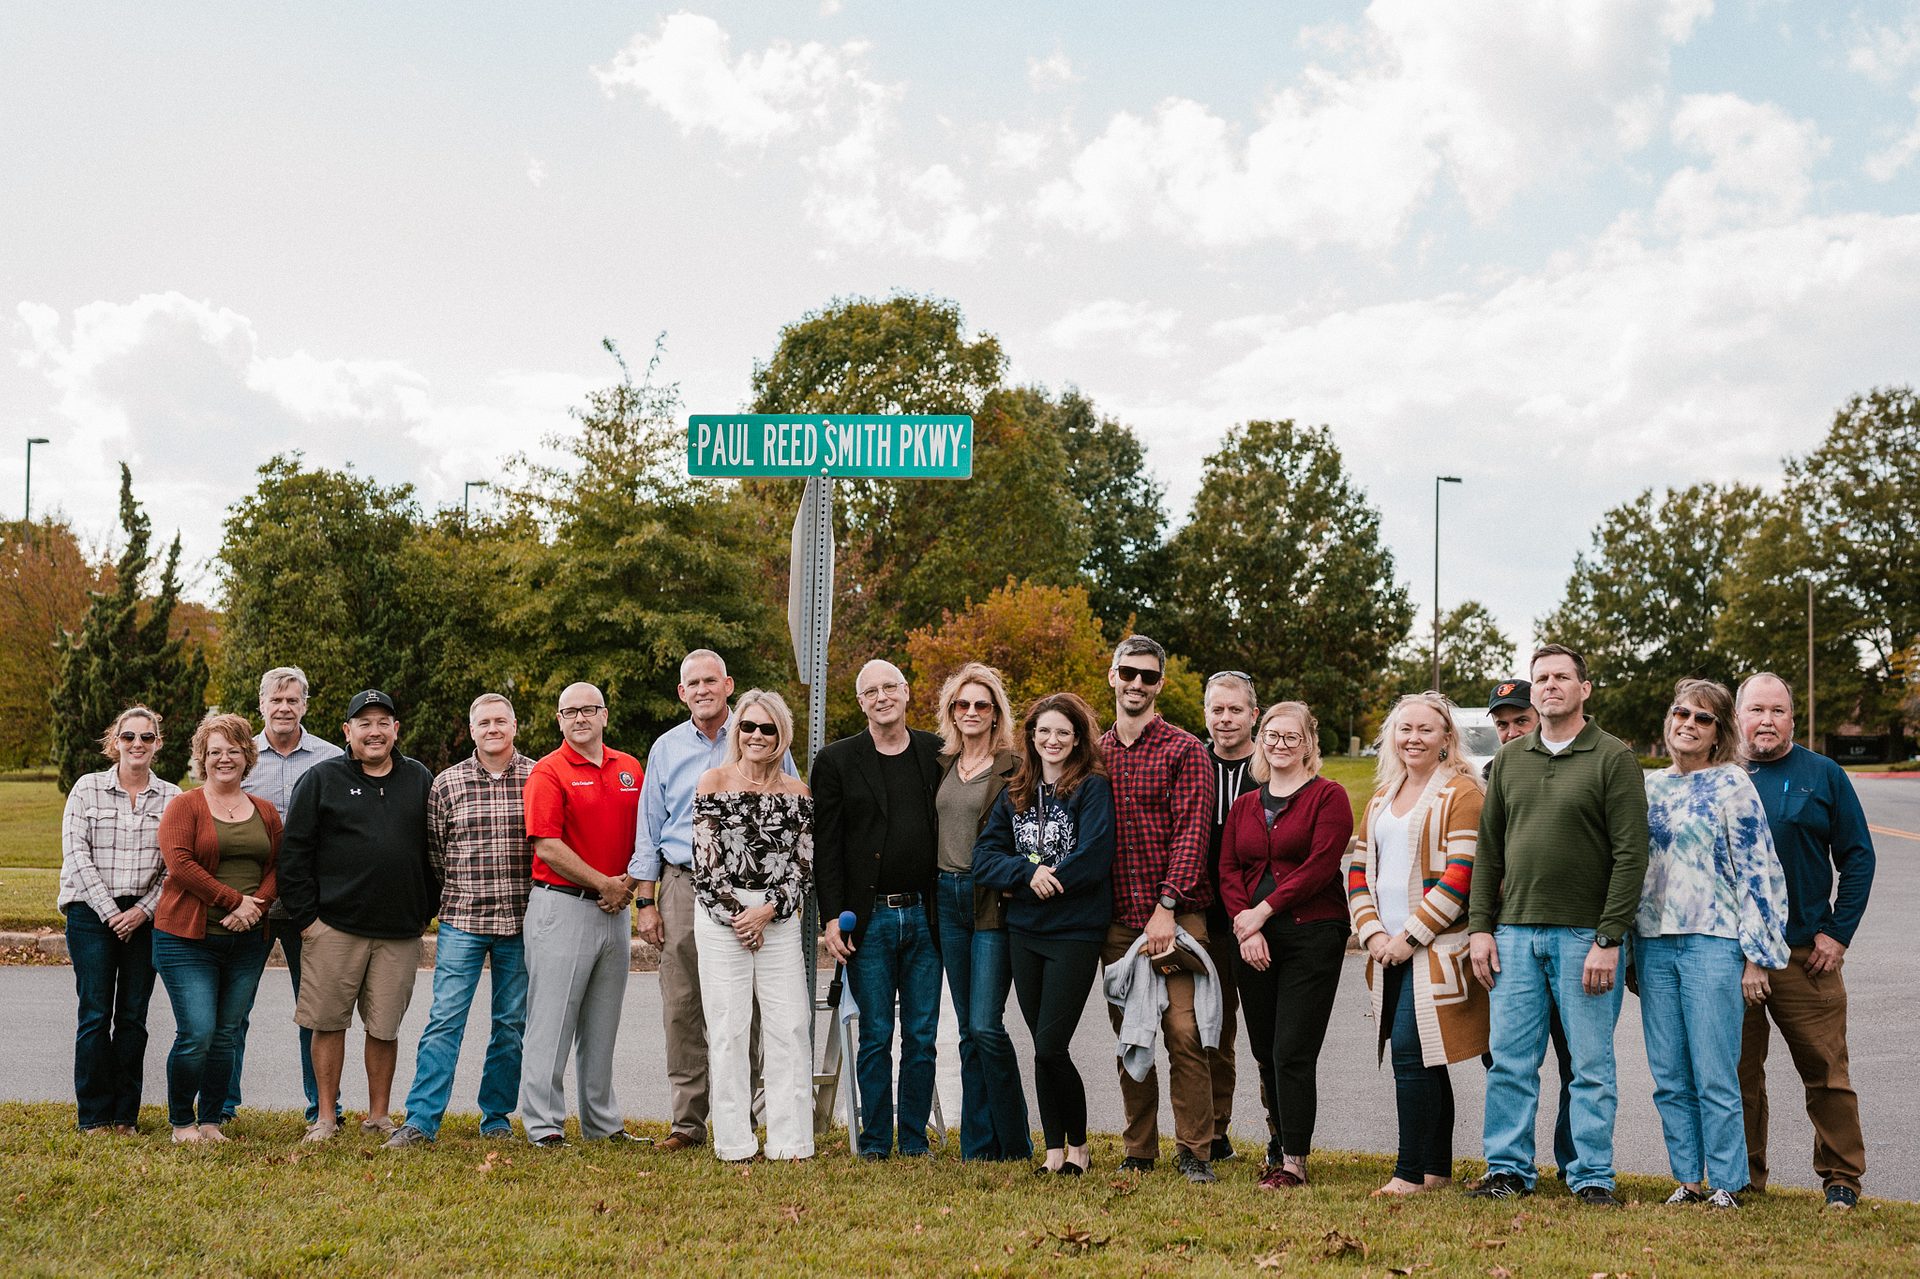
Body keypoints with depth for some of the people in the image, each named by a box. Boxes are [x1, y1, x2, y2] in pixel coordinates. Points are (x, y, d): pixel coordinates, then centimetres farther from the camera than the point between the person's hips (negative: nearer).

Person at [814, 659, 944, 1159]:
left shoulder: (937, 754, 8)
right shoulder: (837, 760, 2)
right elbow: (825, 846, -1)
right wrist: (832, 918, -7)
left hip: (925, 916, 2)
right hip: (869, 918, -2)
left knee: (922, 1037, 6)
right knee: (876, 1036, 2)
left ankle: (915, 1140, 15)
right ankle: (875, 1141, 11)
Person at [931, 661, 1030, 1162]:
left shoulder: (1013, 767, -5)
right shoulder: (943, 765, 13)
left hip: (993, 901, -6)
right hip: (948, 898, 6)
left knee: (986, 1027, -10)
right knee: (969, 1031, 9)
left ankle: (1015, 1143, 4)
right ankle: (978, 1144, 15)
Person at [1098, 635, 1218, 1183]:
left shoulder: (1185, 750, -2)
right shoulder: (1097, 753, 13)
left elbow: (1192, 833, -9)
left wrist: (1167, 906, -17)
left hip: (1176, 916, -4)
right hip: (1118, 920, 5)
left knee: (1183, 1032, -9)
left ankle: (1195, 1152, 0)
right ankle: (1138, 1152, 17)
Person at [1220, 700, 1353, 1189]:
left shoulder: (1328, 796, 0)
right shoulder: (1244, 805, 17)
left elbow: (1320, 867, -11)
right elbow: (1228, 872, 9)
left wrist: (1263, 911, -12)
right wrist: (1245, 926, -7)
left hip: (1311, 935, -5)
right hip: (1253, 942, 5)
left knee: (1292, 1052, -9)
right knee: (1266, 1052, 8)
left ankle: (1293, 1161, -4)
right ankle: (1281, 1144, 21)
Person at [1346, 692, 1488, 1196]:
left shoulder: (1461, 793, -5)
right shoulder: (1382, 799, 17)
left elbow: (1462, 875, -13)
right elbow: (1358, 870, 16)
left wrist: (1411, 935, -15)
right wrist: (1372, 932, 0)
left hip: (1436, 948, -7)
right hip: (1389, 951, 7)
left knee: (1411, 1051, -13)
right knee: (1423, 1059, 10)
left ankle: (1411, 1172, -7)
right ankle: (1437, 1168, 18)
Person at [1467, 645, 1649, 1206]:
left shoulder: (1613, 758, -3)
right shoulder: (1509, 760, 12)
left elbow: (1630, 855, -8)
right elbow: (1488, 850, 14)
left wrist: (1608, 940, -14)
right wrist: (1480, 927, 5)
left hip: (1585, 937, -4)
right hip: (1514, 934, 4)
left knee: (1591, 1065, 3)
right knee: (1509, 1060, 5)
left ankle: (1593, 1177, 11)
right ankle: (1509, 1169, 15)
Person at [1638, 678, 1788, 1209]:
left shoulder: (1731, 784, -2)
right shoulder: (1650, 786, 13)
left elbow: (1757, 870, -5)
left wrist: (1757, 955, -8)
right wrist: (1627, 949, 17)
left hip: (1712, 942, -5)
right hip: (1653, 944, 5)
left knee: (1715, 1076, -4)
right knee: (1669, 1076, 7)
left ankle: (1726, 1184, 7)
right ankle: (1688, 1179, 17)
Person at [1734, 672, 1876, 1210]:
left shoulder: (1823, 776, 5)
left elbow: (1857, 857, 5)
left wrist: (1838, 933, -3)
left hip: (1806, 953, -1)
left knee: (1826, 1071, -1)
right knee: (1738, 1070, 7)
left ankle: (1842, 1176, 11)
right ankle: (1742, 1177, 17)